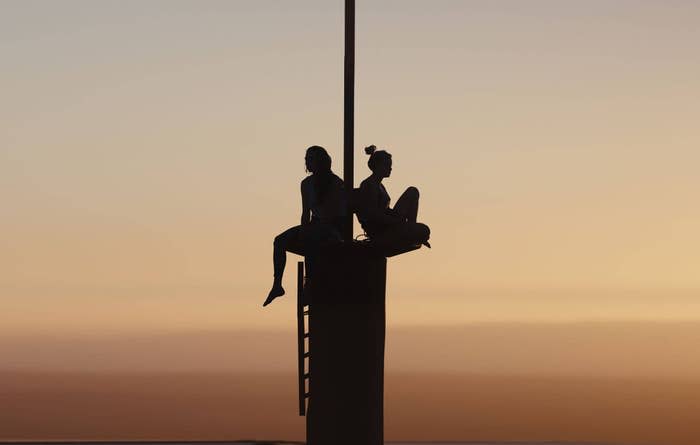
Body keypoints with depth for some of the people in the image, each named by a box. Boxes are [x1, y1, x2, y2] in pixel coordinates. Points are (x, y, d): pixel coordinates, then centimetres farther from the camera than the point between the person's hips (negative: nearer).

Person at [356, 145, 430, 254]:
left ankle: (412, 230, 8)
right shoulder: (369, 186, -16)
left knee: (413, 192, 12)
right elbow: (373, 215, -23)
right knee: (423, 230, -26)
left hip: (387, 224, 11)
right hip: (379, 233, -10)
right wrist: (399, 220, -19)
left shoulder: (379, 185, 16)